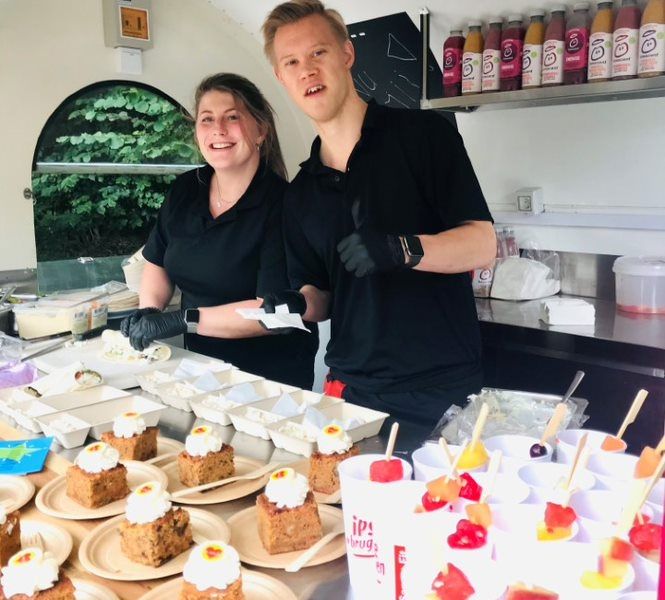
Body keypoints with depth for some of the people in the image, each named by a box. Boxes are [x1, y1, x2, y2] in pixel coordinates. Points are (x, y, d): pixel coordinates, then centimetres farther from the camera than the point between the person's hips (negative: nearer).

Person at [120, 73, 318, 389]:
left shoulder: (280, 203, -18)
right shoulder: (184, 190, 3)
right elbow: (158, 263, 16)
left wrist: (182, 320, -22)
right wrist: (148, 310, -3)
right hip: (200, 365, 6)